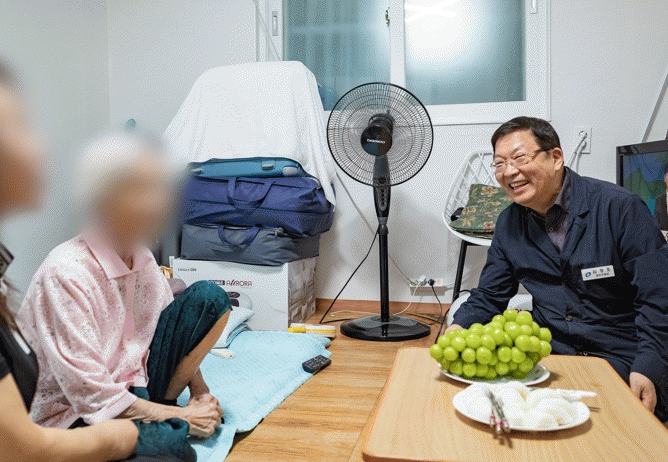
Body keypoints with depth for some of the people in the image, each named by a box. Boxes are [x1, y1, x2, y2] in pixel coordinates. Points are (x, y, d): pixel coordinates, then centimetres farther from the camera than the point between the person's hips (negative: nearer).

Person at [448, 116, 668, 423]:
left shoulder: (621, 208, -9)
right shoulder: (509, 224, 5)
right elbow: (488, 297, 9)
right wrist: (458, 328, -12)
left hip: (621, 361, -3)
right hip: (548, 353, 4)